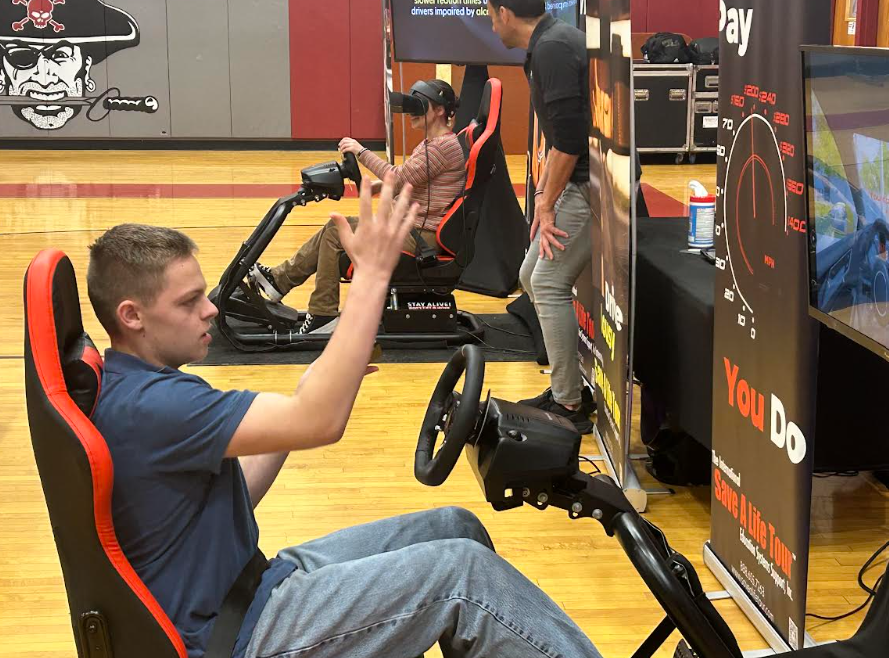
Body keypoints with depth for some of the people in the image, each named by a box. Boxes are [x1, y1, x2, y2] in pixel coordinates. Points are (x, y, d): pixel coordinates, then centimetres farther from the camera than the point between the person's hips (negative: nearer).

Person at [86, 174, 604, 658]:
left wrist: (317, 385, 3)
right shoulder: (143, 407, -25)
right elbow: (321, 422, -31)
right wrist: (373, 271, -28)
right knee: (464, 571, -18)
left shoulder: (134, 388, 7)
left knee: (457, 530, 8)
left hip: (250, 583, 10)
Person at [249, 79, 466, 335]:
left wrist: (361, 152, -16)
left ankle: (321, 314, -1)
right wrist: (375, 186, 0)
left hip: (423, 236, -10)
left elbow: (400, 178, -22)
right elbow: (406, 180, 17)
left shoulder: (444, 145, -17)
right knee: (336, 227, 7)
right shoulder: (431, 143, 16)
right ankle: (280, 279, 12)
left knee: (336, 233, -9)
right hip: (411, 225, 10)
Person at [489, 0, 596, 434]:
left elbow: (568, 137, -23)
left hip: (592, 185, -10)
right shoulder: (550, 44, 15)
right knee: (532, 276, 15)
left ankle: (569, 407, 0)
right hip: (581, 182, 10)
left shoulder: (553, 49, -17)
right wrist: (543, 193, 16)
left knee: (549, 283, -7)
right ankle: (567, 387, 22)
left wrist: (548, 205, -14)